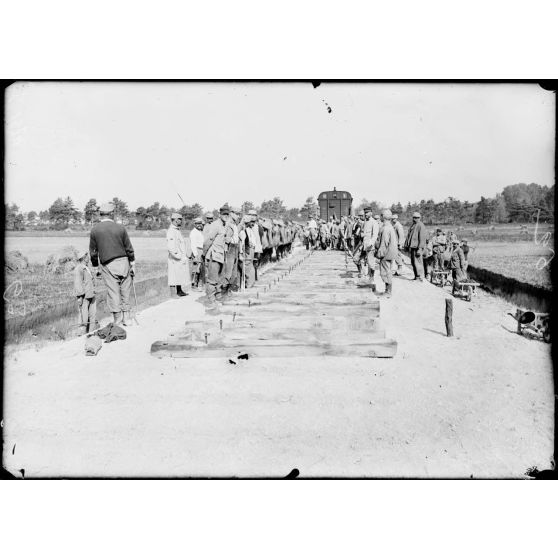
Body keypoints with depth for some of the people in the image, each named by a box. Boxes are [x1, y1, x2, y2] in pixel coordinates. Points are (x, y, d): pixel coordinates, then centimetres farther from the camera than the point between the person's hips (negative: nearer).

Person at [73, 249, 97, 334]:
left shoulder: (87, 268, 20)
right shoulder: (78, 269, -9)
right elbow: (78, 283, -14)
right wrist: (80, 297, -18)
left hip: (91, 295, 9)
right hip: (84, 296, -9)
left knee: (93, 316, 7)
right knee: (84, 317, -6)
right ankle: (82, 334, -1)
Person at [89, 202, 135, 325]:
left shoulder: (94, 230, -1)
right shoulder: (120, 228, -2)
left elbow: (93, 252, 3)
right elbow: (129, 249, 0)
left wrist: (96, 267, 14)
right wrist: (133, 264, 9)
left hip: (107, 265, 0)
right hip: (123, 262, 0)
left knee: (113, 292, 4)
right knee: (125, 291, 11)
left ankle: (117, 321, 6)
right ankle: (126, 318, 16)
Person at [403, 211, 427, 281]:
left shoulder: (421, 226, -11)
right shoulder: (413, 225, 17)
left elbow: (422, 238, -17)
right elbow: (409, 236, 22)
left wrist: (420, 249, -22)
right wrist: (406, 245, 19)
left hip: (417, 247, -9)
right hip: (412, 247, 9)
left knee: (417, 262, -8)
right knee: (413, 262, 12)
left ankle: (420, 277, -1)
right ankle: (416, 277, 20)